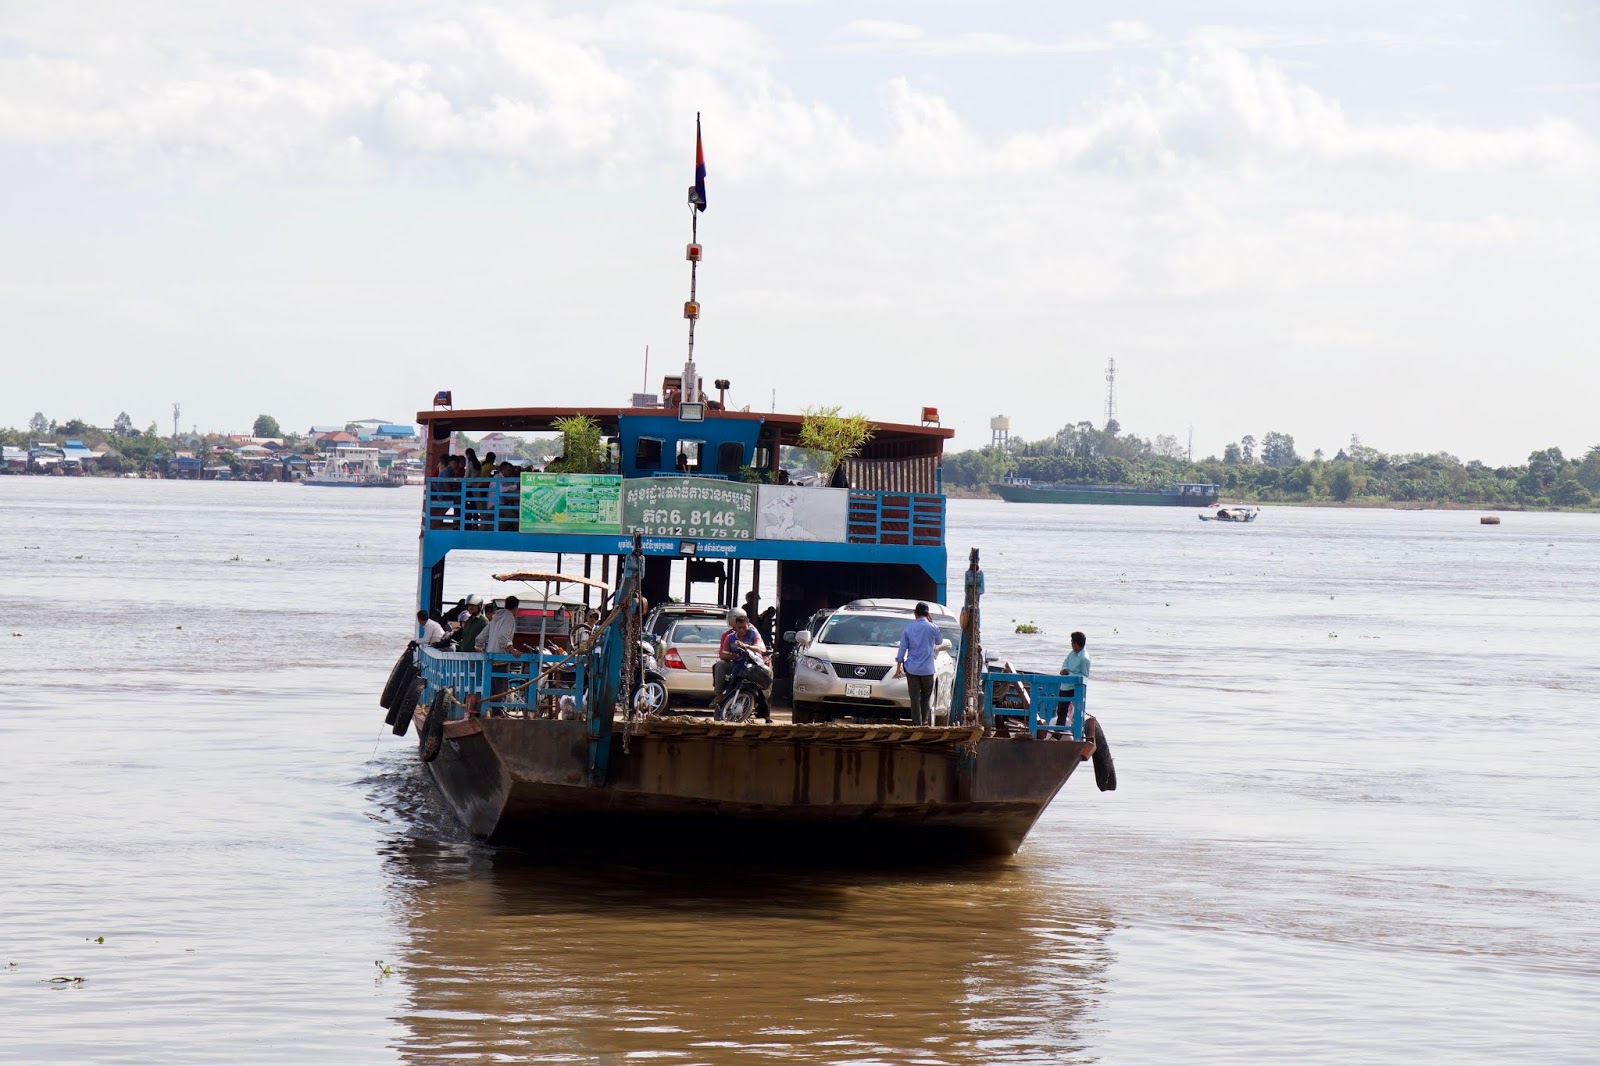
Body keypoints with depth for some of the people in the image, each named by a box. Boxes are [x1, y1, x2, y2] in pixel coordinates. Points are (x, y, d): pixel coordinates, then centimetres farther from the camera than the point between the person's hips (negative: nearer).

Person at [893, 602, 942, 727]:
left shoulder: (909, 628, -1)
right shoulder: (932, 628, -5)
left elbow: (902, 649, 2)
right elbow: (939, 641, 16)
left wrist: (898, 666, 10)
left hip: (912, 669, 1)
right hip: (927, 669, -1)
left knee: (915, 697, 3)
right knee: (927, 697, 11)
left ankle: (917, 723, 1)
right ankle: (925, 722, 9)